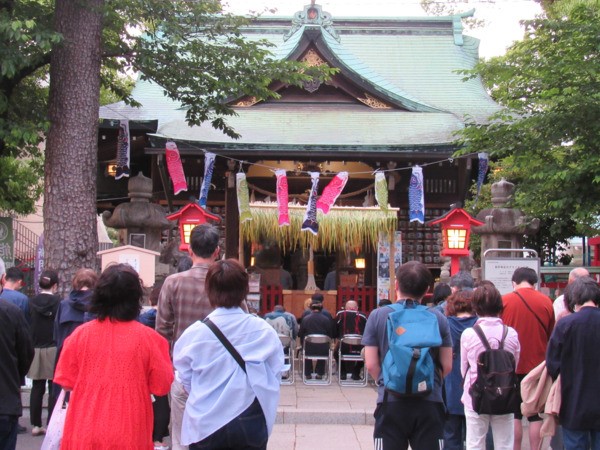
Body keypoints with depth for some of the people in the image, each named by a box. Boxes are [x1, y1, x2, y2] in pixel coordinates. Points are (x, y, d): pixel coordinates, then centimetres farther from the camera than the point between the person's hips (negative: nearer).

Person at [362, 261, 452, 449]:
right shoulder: (438, 318, 2)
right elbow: (447, 365, 3)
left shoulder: (378, 316, -2)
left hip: (391, 402, -1)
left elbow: (371, 364, -2)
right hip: (429, 403, 1)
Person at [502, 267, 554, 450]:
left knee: (514, 414, 9)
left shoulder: (504, 301, -7)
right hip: (538, 365, 1)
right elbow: (551, 336, 8)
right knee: (536, 414, 9)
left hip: (512, 366, -1)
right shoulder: (546, 302, -3)